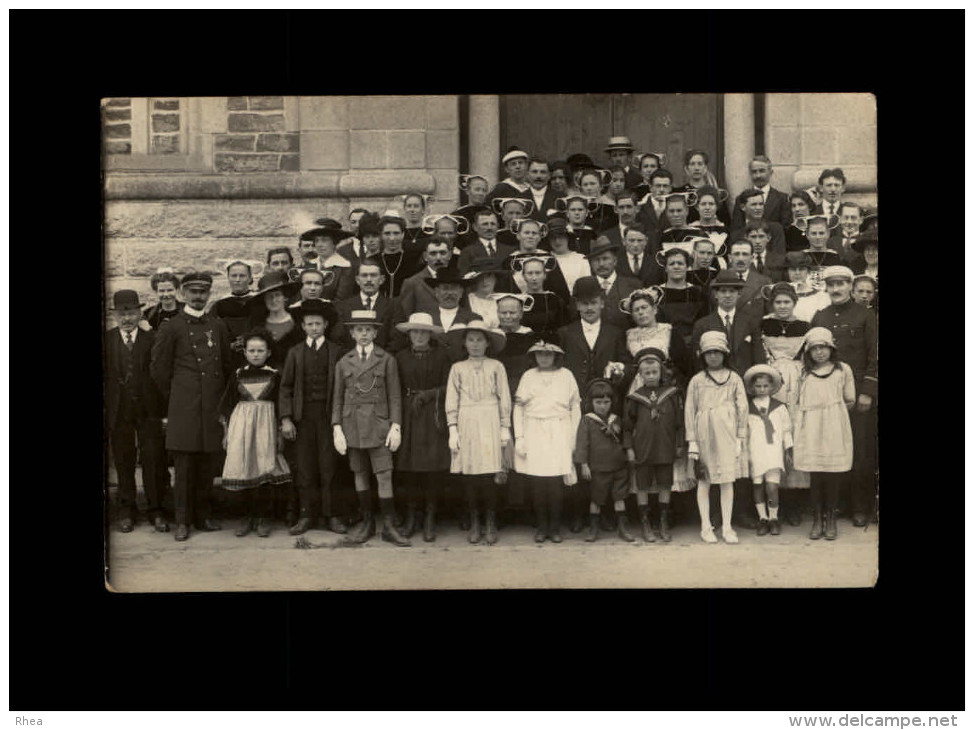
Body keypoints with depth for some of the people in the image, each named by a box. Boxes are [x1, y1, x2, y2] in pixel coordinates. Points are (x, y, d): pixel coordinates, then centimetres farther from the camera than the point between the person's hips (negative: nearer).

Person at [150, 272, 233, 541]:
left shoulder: (218, 326, 14)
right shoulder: (171, 328, 2)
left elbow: (228, 365, 21)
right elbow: (158, 368, 4)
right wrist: (175, 396, 7)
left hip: (213, 407, 4)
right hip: (184, 408, -3)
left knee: (208, 465, 5)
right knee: (184, 466, -3)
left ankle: (202, 516, 18)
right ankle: (182, 521, 5)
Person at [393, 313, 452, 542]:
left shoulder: (441, 355, 5)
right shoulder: (401, 357, 10)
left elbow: (447, 387, 4)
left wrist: (428, 395, -9)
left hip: (432, 417, -2)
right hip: (408, 416, 2)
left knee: (432, 466, -5)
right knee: (408, 465, -2)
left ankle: (430, 517, 5)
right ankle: (411, 513, 12)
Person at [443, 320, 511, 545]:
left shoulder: (496, 367, 7)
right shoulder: (458, 368, 9)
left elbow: (504, 399, 7)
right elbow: (451, 401, 7)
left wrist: (505, 428, 2)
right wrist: (453, 430, 0)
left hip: (489, 423, -1)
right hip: (466, 423, 1)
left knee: (489, 475, -6)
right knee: (468, 475, 0)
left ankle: (490, 524, 7)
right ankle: (474, 523, 12)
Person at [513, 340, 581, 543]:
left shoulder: (565, 376, 9)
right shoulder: (528, 376, 10)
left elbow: (575, 408, 11)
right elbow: (518, 407, 9)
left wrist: (573, 438, 4)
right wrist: (519, 438, 0)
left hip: (559, 433, -1)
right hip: (533, 433, 1)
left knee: (556, 482, -8)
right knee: (536, 483, -3)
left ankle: (555, 528, 3)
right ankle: (541, 527, 7)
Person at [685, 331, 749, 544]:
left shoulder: (734, 378, 8)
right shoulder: (696, 381, 7)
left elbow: (742, 408, 7)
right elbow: (690, 411, 5)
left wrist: (740, 437, 1)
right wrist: (692, 441, -2)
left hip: (727, 433, 0)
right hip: (704, 432, 0)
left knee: (727, 480, -2)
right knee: (703, 480, 3)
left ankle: (727, 527, 4)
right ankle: (706, 527, 10)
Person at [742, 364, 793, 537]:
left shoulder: (779, 407, 6)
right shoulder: (747, 408, 4)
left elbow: (786, 429, 13)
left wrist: (788, 450, 13)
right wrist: (744, 453, 7)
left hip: (774, 451, -1)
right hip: (755, 453, 1)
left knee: (772, 487, -9)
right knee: (758, 486, 4)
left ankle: (773, 518, 8)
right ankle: (762, 519, 17)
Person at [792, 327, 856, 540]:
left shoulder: (843, 369, 7)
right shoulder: (803, 372, 9)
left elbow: (850, 400, 11)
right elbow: (797, 401, 12)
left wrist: (832, 411, 9)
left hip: (835, 429, 0)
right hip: (811, 430, 0)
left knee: (833, 475, 1)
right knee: (815, 475, 0)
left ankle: (830, 519, 12)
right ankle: (817, 520, 8)